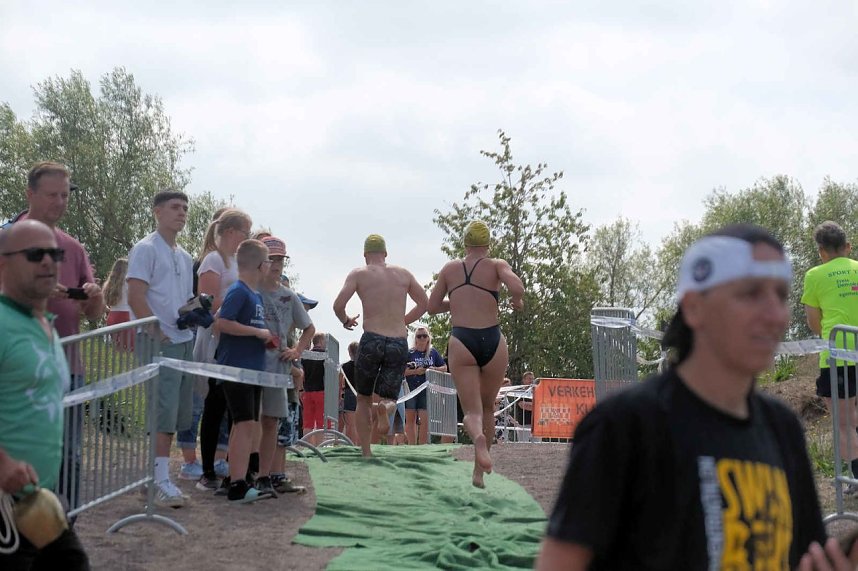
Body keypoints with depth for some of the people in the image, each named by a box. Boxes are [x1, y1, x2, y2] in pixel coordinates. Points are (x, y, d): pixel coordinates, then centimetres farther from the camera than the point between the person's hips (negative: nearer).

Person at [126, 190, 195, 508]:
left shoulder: (184, 257, 21)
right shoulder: (145, 249, -5)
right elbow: (135, 296, -13)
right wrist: (157, 332, -18)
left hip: (184, 342, 8)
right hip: (160, 344, -8)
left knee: (176, 415, 8)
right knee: (163, 413, -12)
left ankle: (158, 475, 16)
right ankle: (160, 482, -12)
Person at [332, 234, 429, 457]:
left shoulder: (359, 274, 3)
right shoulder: (403, 274, 12)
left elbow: (338, 305, -8)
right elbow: (424, 303, 18)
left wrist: (345, 321, 12)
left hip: (372, 340, -1)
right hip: (399, 344, 1)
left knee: (363, 399, 16)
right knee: (388, 395, 10)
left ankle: (366, 453, 11)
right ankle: (386, 405, -28)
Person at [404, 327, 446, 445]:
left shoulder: (433, 352, 6)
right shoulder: (409, 353, -1)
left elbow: (444, 368, 13)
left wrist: (434, 369, -7)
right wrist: (415, 371, -18)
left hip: (426, 390, 1)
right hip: (411, 389, -1)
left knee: (425, 420, -5)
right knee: (410, 419, 4)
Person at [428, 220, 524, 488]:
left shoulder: (450, 268, 12)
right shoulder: (496, 265, 5)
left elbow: (432, 306, 15)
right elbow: (517, 287, -14)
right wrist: (517, 302, 7)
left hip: (461, 341, 0)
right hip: (492, 340, 0)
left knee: (472, 411, -3)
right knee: (488, 408, 17)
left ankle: (478, 438, -39)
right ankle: (479, 472, 17)